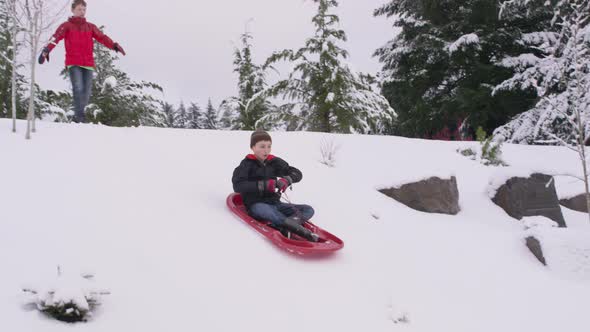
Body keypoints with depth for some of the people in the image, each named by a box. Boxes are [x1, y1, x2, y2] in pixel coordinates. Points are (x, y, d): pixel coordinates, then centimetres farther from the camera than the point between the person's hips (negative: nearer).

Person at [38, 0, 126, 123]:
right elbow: (56, 37, -11)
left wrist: (114, 45, -18)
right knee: (78, 89, -18)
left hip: (88, 64, 4)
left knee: (86, 92, 3)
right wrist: (46, 50, -29)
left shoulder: (90, 27, 14)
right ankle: (79, 116, -16)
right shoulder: (67, 26, 5)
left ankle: (78, 116, 18)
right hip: (73, 63, -3)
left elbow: (102, 37, 1)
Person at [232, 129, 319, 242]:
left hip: (275, 203, 6)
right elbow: (237, 186, -14)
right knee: (265, 210, -41)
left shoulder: (274, 162, 12)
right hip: (256, 204, -6)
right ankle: (301, 231, -57)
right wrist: (263, 185, -23)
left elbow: (297, 174, 10)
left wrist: (287, 180, -15)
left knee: (309, 210, -11)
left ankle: (283, 227, -41)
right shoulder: (247, 164, 1)